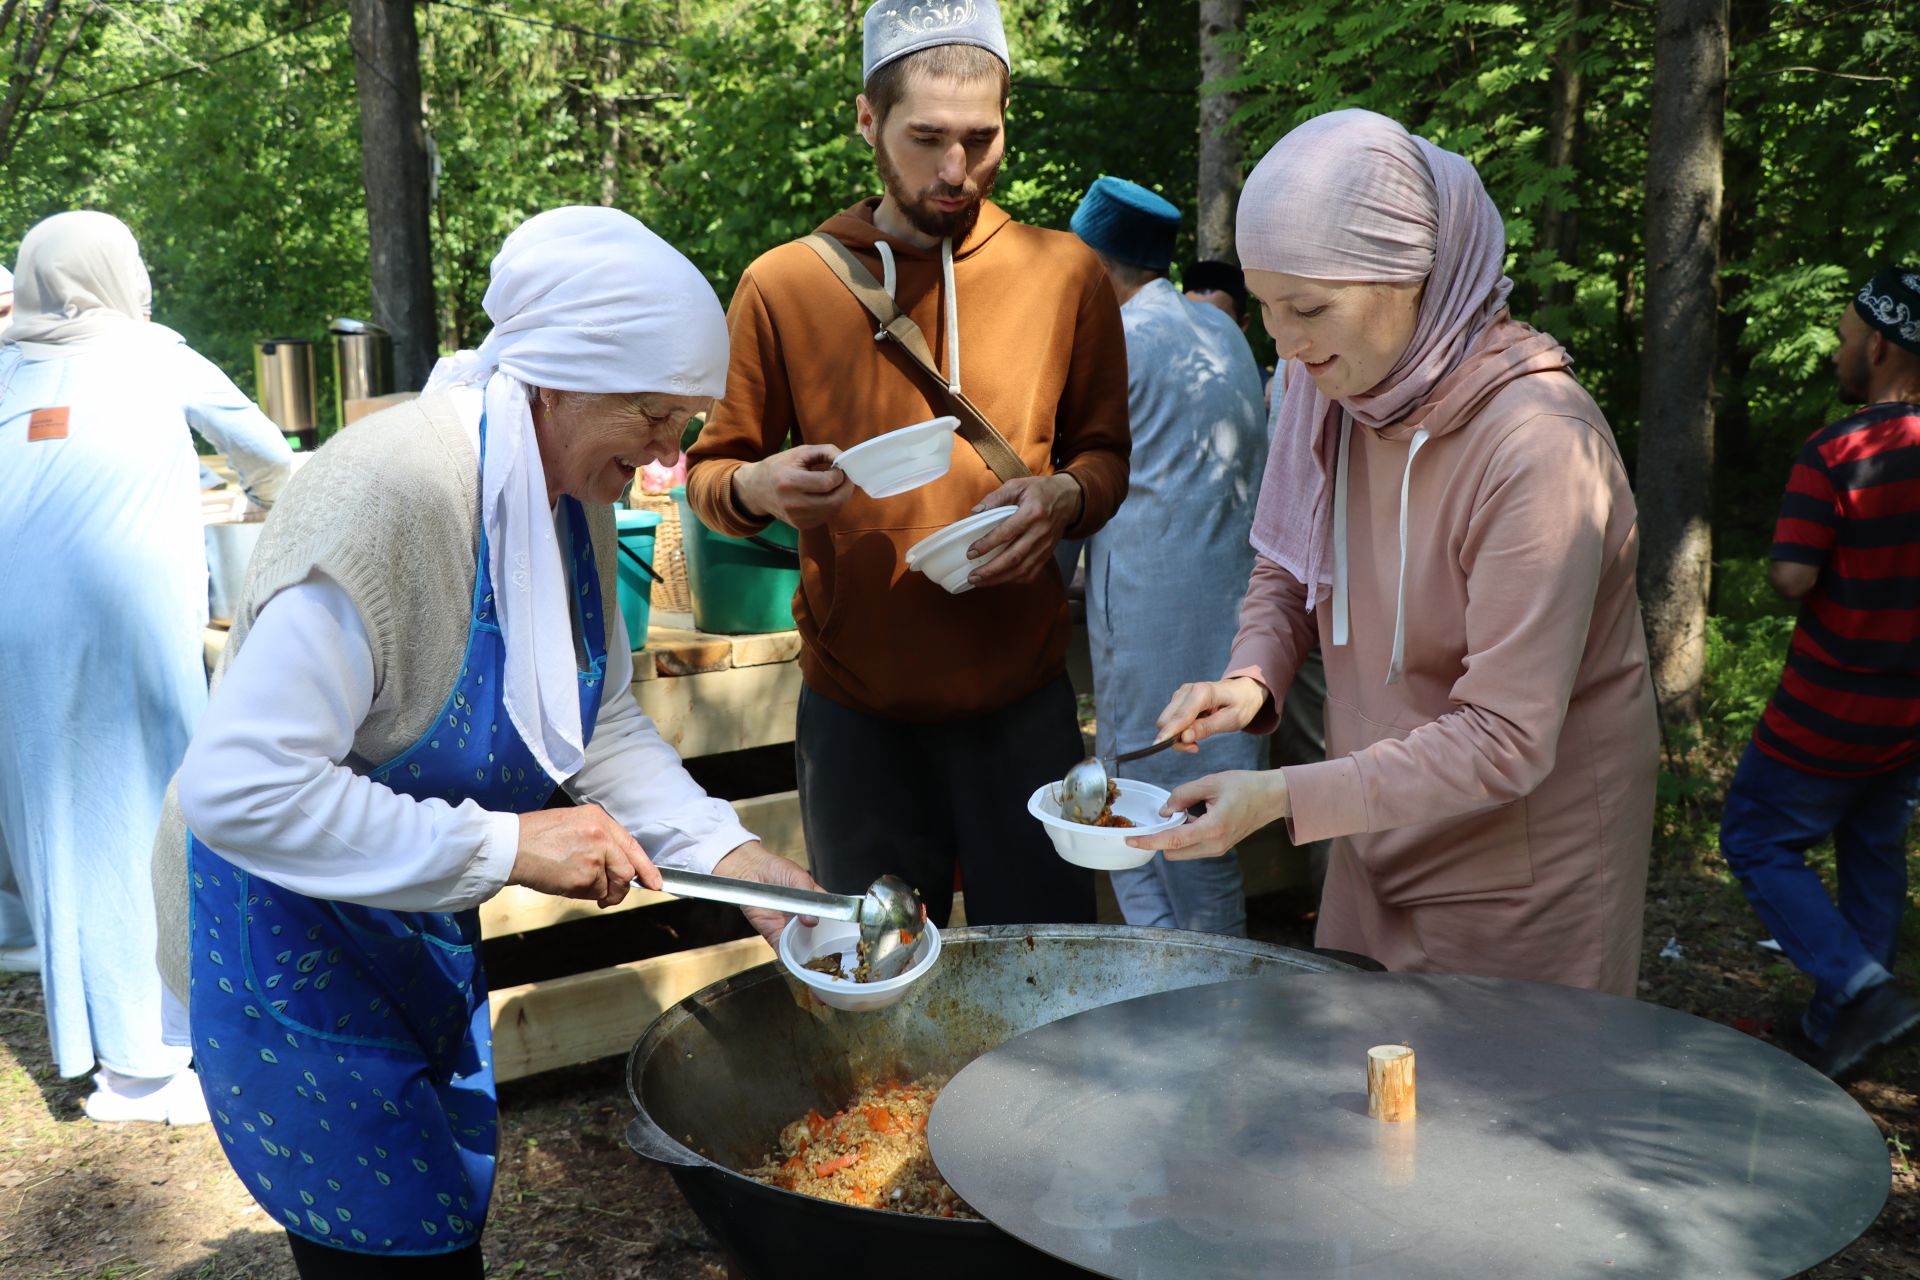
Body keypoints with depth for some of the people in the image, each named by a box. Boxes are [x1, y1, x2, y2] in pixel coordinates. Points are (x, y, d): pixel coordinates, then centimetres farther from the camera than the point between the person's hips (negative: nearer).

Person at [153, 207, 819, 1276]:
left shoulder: (574, 493, -6)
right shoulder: (390, 493, -32)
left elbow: (604, 720, 2)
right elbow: (240, 787, -35)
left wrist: (733, 856, -10)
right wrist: (507, 846, -33)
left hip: (422, 922, 8)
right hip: (291, 935, -8)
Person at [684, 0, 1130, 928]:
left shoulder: (1065, 275, 1)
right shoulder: (783, 284, -2)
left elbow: (1106, 454, 10)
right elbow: (708, 473, 6)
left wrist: (1065, 496, -12)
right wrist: (758, 487, -17)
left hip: (1020, 697, 1)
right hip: (853, 704, 0)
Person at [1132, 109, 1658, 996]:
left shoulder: (1536, 444, -28)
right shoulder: (1331, 391, -6)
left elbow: (1506, 740, -28)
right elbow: (1285, 572, 10)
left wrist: (1283, 797, -32)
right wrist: (1253, 677, -11)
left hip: (1522, 882, -6)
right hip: (1378, 847, 7)